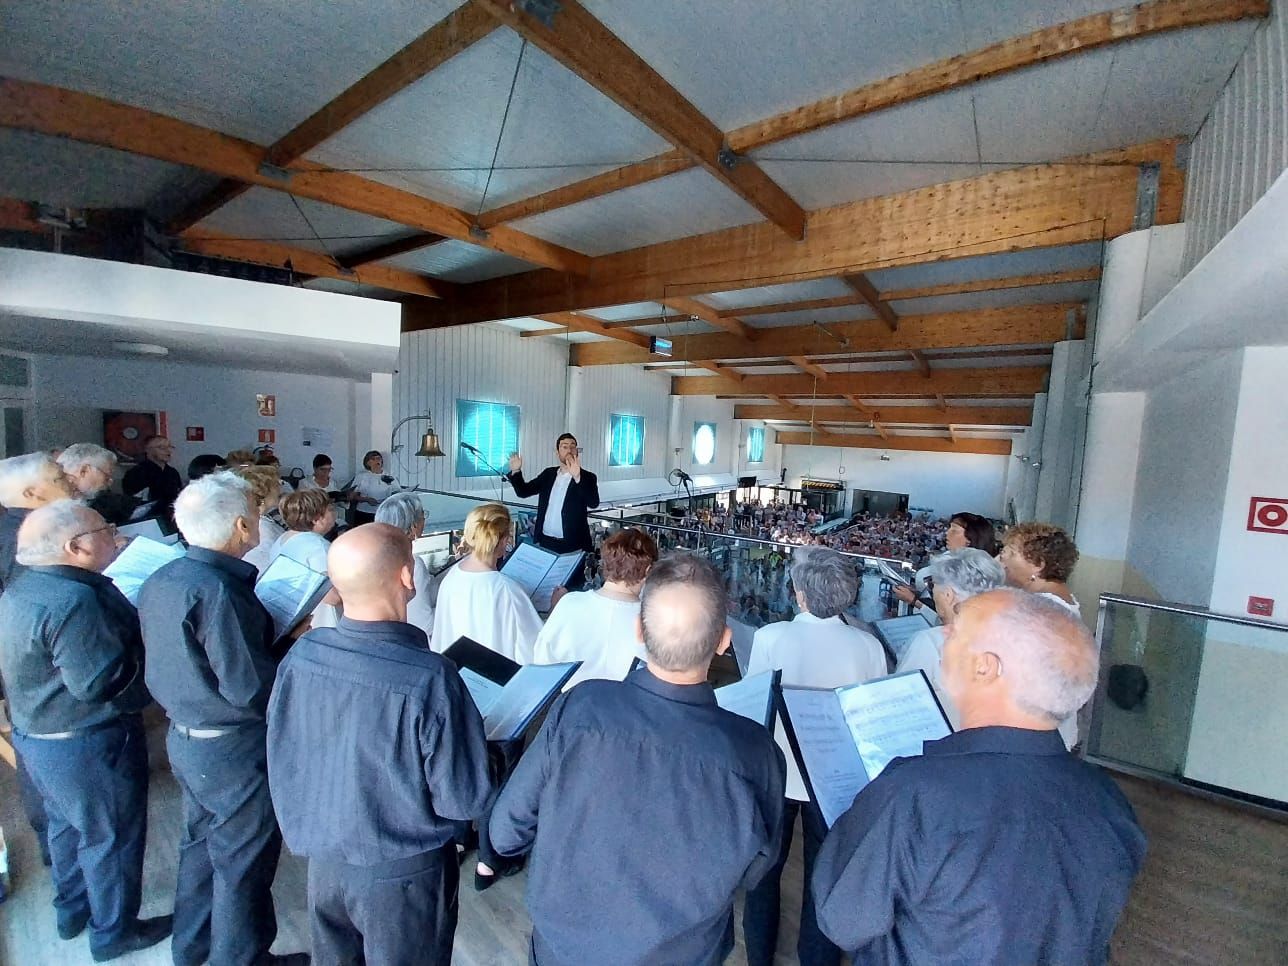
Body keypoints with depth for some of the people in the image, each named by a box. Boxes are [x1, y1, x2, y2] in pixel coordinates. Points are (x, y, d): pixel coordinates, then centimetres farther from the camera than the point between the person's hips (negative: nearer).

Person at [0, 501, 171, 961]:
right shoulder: (73, 600, -31)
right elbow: (99, 681, -30)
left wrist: (128, 631, 6)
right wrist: (147, 648, -16)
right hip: (88, 744, -10)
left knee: (67, 824, 27)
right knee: (110, 836, 11)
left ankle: (72, 910, 47)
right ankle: (113, 932, 29)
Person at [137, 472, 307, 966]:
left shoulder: (160, 580, -1)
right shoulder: (219, 591, -29)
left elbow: (180, 657, 10)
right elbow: (250, 688, -27)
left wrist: (270, 632, 8)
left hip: (184, 736, 9)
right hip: (233, 750, -9)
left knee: (202, 839, 27)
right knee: (243, 860, 12)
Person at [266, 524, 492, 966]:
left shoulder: (299, 655, -16)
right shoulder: (430, 678, -33)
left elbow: (282, 761, 0)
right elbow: (465, 800, -23)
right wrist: (479, 747, -5)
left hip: (323, 860, 4)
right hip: (403, 873, -4)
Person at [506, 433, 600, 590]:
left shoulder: (587, 477, -5)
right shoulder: (548, 474, 9)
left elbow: (593, 503, -22)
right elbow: (523, 491, 10)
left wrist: (577, 477, -36)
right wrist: (516, 472, -9)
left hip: (572, 546, -4)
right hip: (545, 542, 4)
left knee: (571, 589, 3)